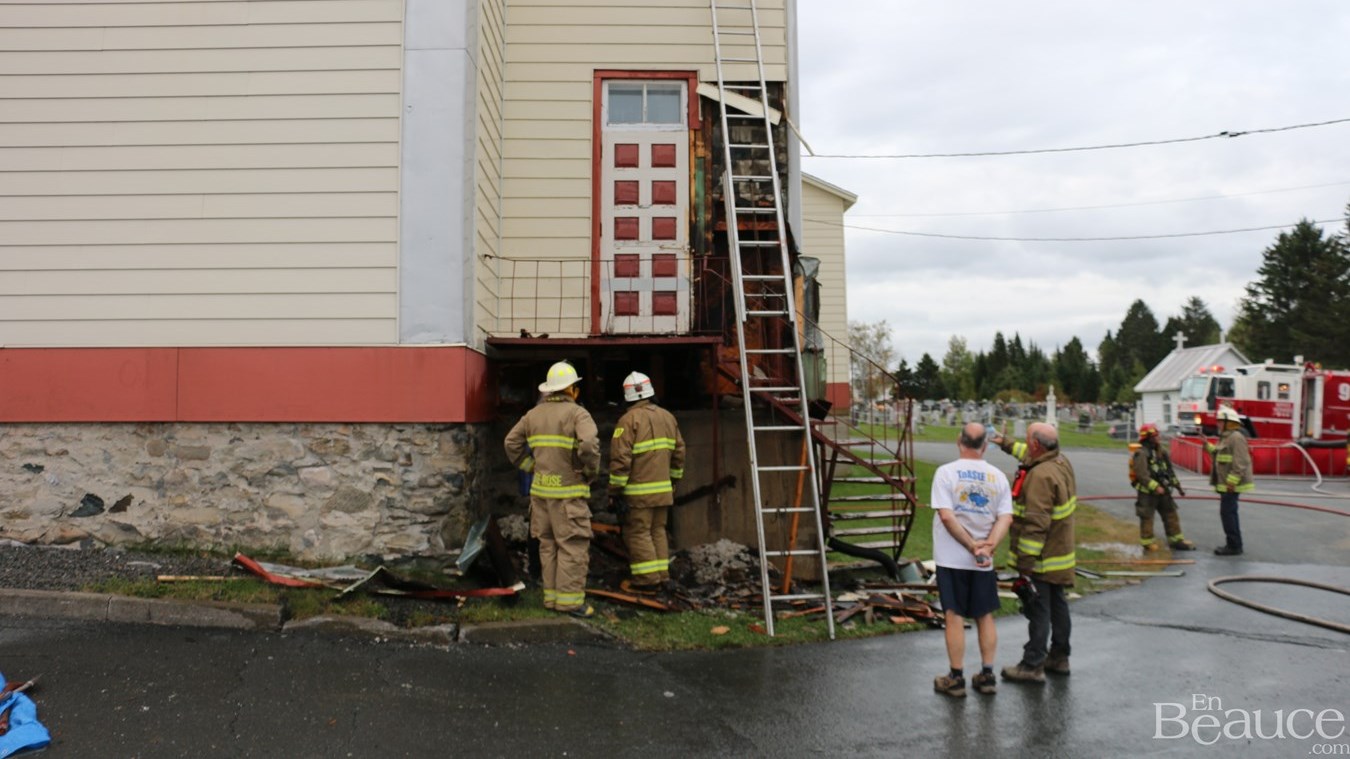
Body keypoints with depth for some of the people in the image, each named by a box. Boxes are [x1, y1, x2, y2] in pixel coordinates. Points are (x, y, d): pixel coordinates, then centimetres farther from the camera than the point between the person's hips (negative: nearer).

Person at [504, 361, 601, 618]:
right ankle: (570, 599, -3)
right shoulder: (577, 413, -11)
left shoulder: (534, 414, 10)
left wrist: (531, 467, 15)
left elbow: (512, 443, 14)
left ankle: (552, 595, 18)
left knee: (549, 545, 13)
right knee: (573, 545, -2)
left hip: (541, 489, 7)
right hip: (568, 491, -7)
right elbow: (589, 444, -27)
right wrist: (591, 472, -11)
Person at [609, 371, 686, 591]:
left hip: (638, 492, -7)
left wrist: (615, 490, -10)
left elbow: (620, 458, -16)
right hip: (663, 489, 7)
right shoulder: (667, 416, 9)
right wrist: (674, 480, 24)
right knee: (658, 530, 15)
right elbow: (679, 451, 14)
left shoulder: (629, 419, -12)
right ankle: (661, 574, 18)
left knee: (638, 532, 0)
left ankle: (647, 578, 0)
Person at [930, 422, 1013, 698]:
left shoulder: (946, 472, -10)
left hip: (952, 559, -3)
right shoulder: (998, 476, 2)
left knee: (954, 617, 4)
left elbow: (946, 516, -18)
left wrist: (972, 546, -13)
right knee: (985, 616, 15)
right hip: (984, 562, 4)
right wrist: (989, 546, -15)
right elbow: (1006, 518, -6)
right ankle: (987, 675, 21)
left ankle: (956, 679, 11)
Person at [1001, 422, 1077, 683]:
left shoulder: (1040, 476, -25)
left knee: (1037, 610, -2)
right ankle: (1059, 657, 31)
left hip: (1042, 558, -10)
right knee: (1057, 605, 18)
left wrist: (1025, 561, -25)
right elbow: (1030, 456, 29)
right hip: (1060, 555, 10)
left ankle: (1033, 665, 5)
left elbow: (1035, 524, -28)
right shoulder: (1062, 463, 5)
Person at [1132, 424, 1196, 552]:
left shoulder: (1159, 451, 10)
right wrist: (1155, 487, -28)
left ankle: (1176, 541, 16)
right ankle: (1148, 543, 12)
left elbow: (1169, 469, 17)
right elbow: (1142, 475, -24)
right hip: (1147, 492, -8)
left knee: (1171, 515, 9)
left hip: (1162, 490, 8)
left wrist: (1176, 484, 12)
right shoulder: (1141, 453, -17)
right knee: (1147, 518, 2)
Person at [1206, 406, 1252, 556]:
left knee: (1227, 513, -8)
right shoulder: (1227, 437, 16)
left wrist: (1232, 482, -26)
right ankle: (1234, 544, 21)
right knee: (1229, 513, 14)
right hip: (1226, 483, 11)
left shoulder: (1236, 437, -17)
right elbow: (1221, 455, 22)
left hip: (1231, 484, -11)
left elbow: (1240, 463, -23)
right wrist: (1208, 446, 18)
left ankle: (1234, 546, -4)